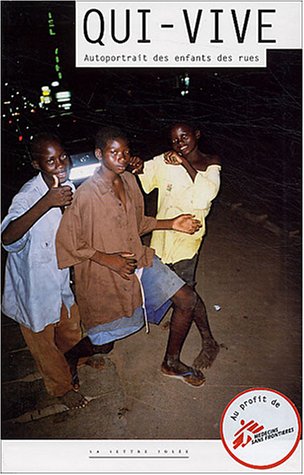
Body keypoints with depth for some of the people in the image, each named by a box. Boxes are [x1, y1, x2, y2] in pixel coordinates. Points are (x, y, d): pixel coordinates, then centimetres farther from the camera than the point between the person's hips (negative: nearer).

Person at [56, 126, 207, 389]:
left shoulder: (129, 180, -1)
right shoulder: (86, 195, -23)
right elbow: (67, 242, -17)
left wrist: (172, 224, 1)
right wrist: (108, 259, -24)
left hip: (138, 259, 6)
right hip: (105, 276, -6)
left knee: (187, 299, -1)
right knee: (104, 344, 9)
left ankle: (172, 362, 21)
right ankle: (70, 357, 45)